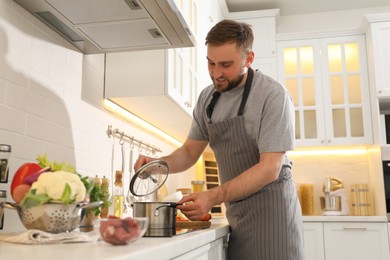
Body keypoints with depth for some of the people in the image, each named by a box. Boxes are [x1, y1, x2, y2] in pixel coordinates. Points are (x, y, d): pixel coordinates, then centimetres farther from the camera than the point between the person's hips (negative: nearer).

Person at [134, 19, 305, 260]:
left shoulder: (273, 95, -16)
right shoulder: (208, 98, 3)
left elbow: (270, 168, -21)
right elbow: (189, 152, 9)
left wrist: (213, 197, -29)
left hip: (270, 206, -5)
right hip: (236, 212, 5)